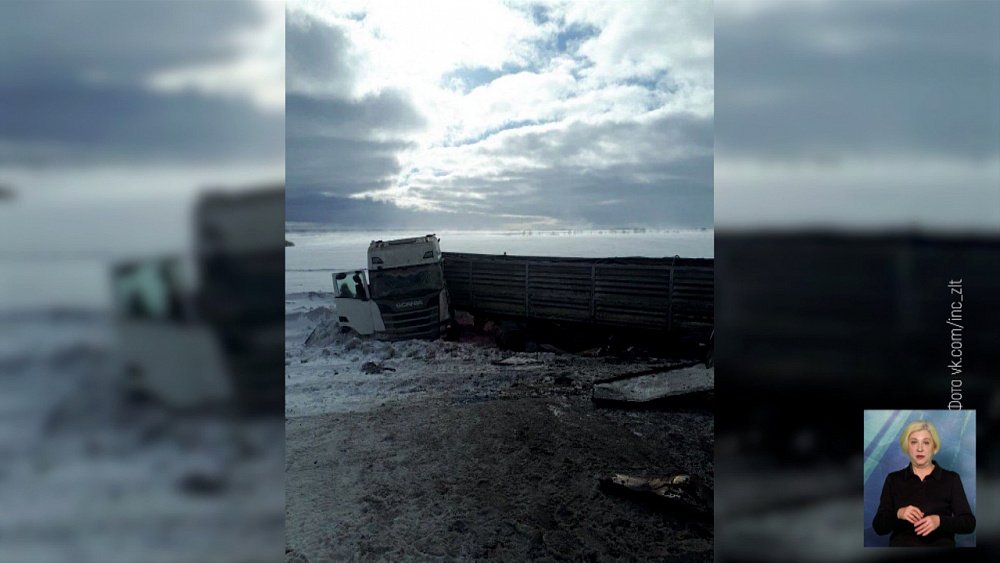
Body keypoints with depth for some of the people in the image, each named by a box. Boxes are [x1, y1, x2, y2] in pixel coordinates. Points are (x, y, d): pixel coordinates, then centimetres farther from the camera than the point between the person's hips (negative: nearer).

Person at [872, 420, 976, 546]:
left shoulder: (951, 479, 12)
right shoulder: (893, 480, 12)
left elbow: (969, 523, 3)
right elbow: (879, 527, 5)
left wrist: (939, 521, -14)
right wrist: (898, 514, -14)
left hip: (940, 544, 1)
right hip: (903, 544, -1)